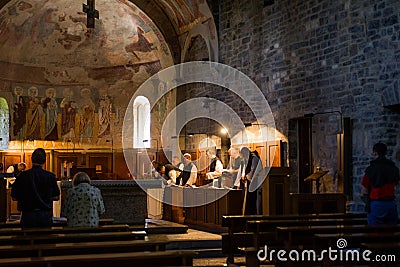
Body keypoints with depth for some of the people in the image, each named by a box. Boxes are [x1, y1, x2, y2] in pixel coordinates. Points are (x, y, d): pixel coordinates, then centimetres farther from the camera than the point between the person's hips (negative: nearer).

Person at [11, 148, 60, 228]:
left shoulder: (22, 176, -6)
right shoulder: (50, 176, -5)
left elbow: (14, 197, 2)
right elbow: (56, 197, 4)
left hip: (28, 215, 0)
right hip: (45, 215, 1)